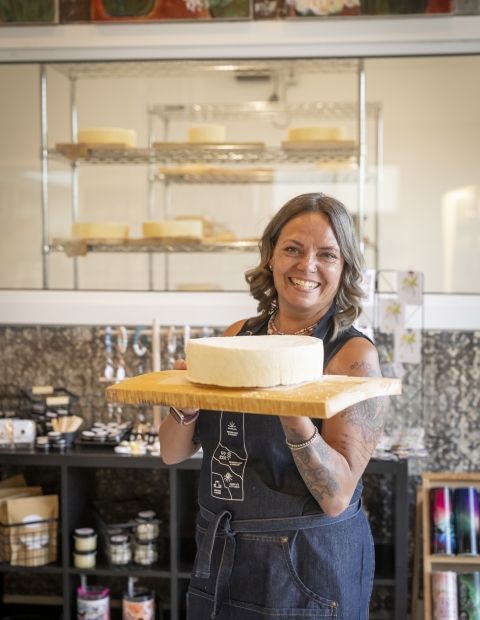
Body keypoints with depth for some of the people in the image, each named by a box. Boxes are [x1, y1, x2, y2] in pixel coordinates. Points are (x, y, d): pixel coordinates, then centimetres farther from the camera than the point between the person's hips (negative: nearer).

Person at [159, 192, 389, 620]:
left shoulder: (355, 355, -13)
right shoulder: (239, 336, 0)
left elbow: (337, 496, -19)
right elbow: (172, 453, 1)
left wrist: (293, 411, -33)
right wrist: (188, 402, -19)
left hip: (308, 574, -4)